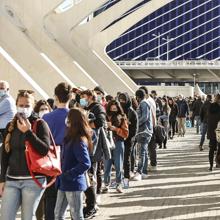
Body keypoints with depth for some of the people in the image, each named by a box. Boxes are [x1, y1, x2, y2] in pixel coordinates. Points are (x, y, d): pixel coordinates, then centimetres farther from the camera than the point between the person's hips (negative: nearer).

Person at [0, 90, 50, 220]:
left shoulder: (40, 124, -2)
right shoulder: (10, 126, 10)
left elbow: (45, 150, -14)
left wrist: (28, 132, -18)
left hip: (33, 180, -4)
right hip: (11, 180, 4)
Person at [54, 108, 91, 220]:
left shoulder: (79, 141, -18)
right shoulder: (70, 138, 10)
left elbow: (86, 163, -26)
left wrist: (67, 175, -22)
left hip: (73, 184, -9)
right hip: (64, 183, 9)